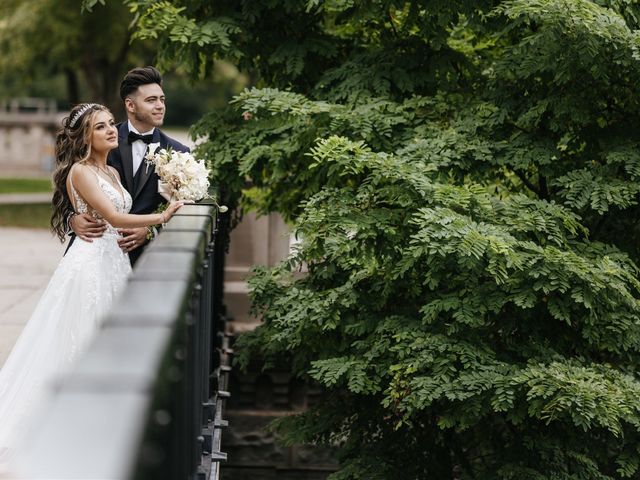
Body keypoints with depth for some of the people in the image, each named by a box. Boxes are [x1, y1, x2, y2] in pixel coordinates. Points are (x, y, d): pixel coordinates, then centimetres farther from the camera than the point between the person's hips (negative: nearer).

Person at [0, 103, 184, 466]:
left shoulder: (113, 173, 15)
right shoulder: (80, 171, -11)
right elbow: (114, 217, -17)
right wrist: (162, 217, -12)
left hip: (115, 261, 8)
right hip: (91, 262, -8)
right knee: (84, 342, -5)